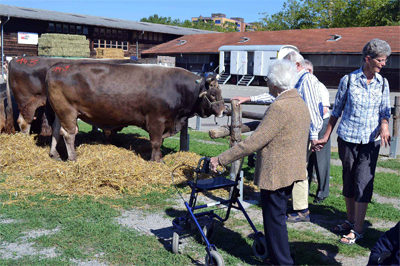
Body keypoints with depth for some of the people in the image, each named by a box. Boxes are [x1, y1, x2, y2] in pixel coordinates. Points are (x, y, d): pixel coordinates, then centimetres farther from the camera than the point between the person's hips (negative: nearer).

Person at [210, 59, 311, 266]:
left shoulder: (280, 106, -22)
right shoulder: (300, 103, 10)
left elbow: (255, 142, -24)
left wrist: (222, 159, -20)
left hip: (275, 174, -10)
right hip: (292, 171, 10)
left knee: (275, 220, 3)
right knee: (276, 217, 21)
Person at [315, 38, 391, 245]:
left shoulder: (383, 83, 3)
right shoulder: (348, 80, -2)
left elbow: (385, 111, 7)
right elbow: (337, 110, 4)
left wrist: (384, 126, -16)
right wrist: (326, 137, 5)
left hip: (370, 141, 0)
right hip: (347, 137, 0)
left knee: (364, 183, -4)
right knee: (348, 180, 10)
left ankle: (357, 229, 4)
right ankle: (350, 220, 27)